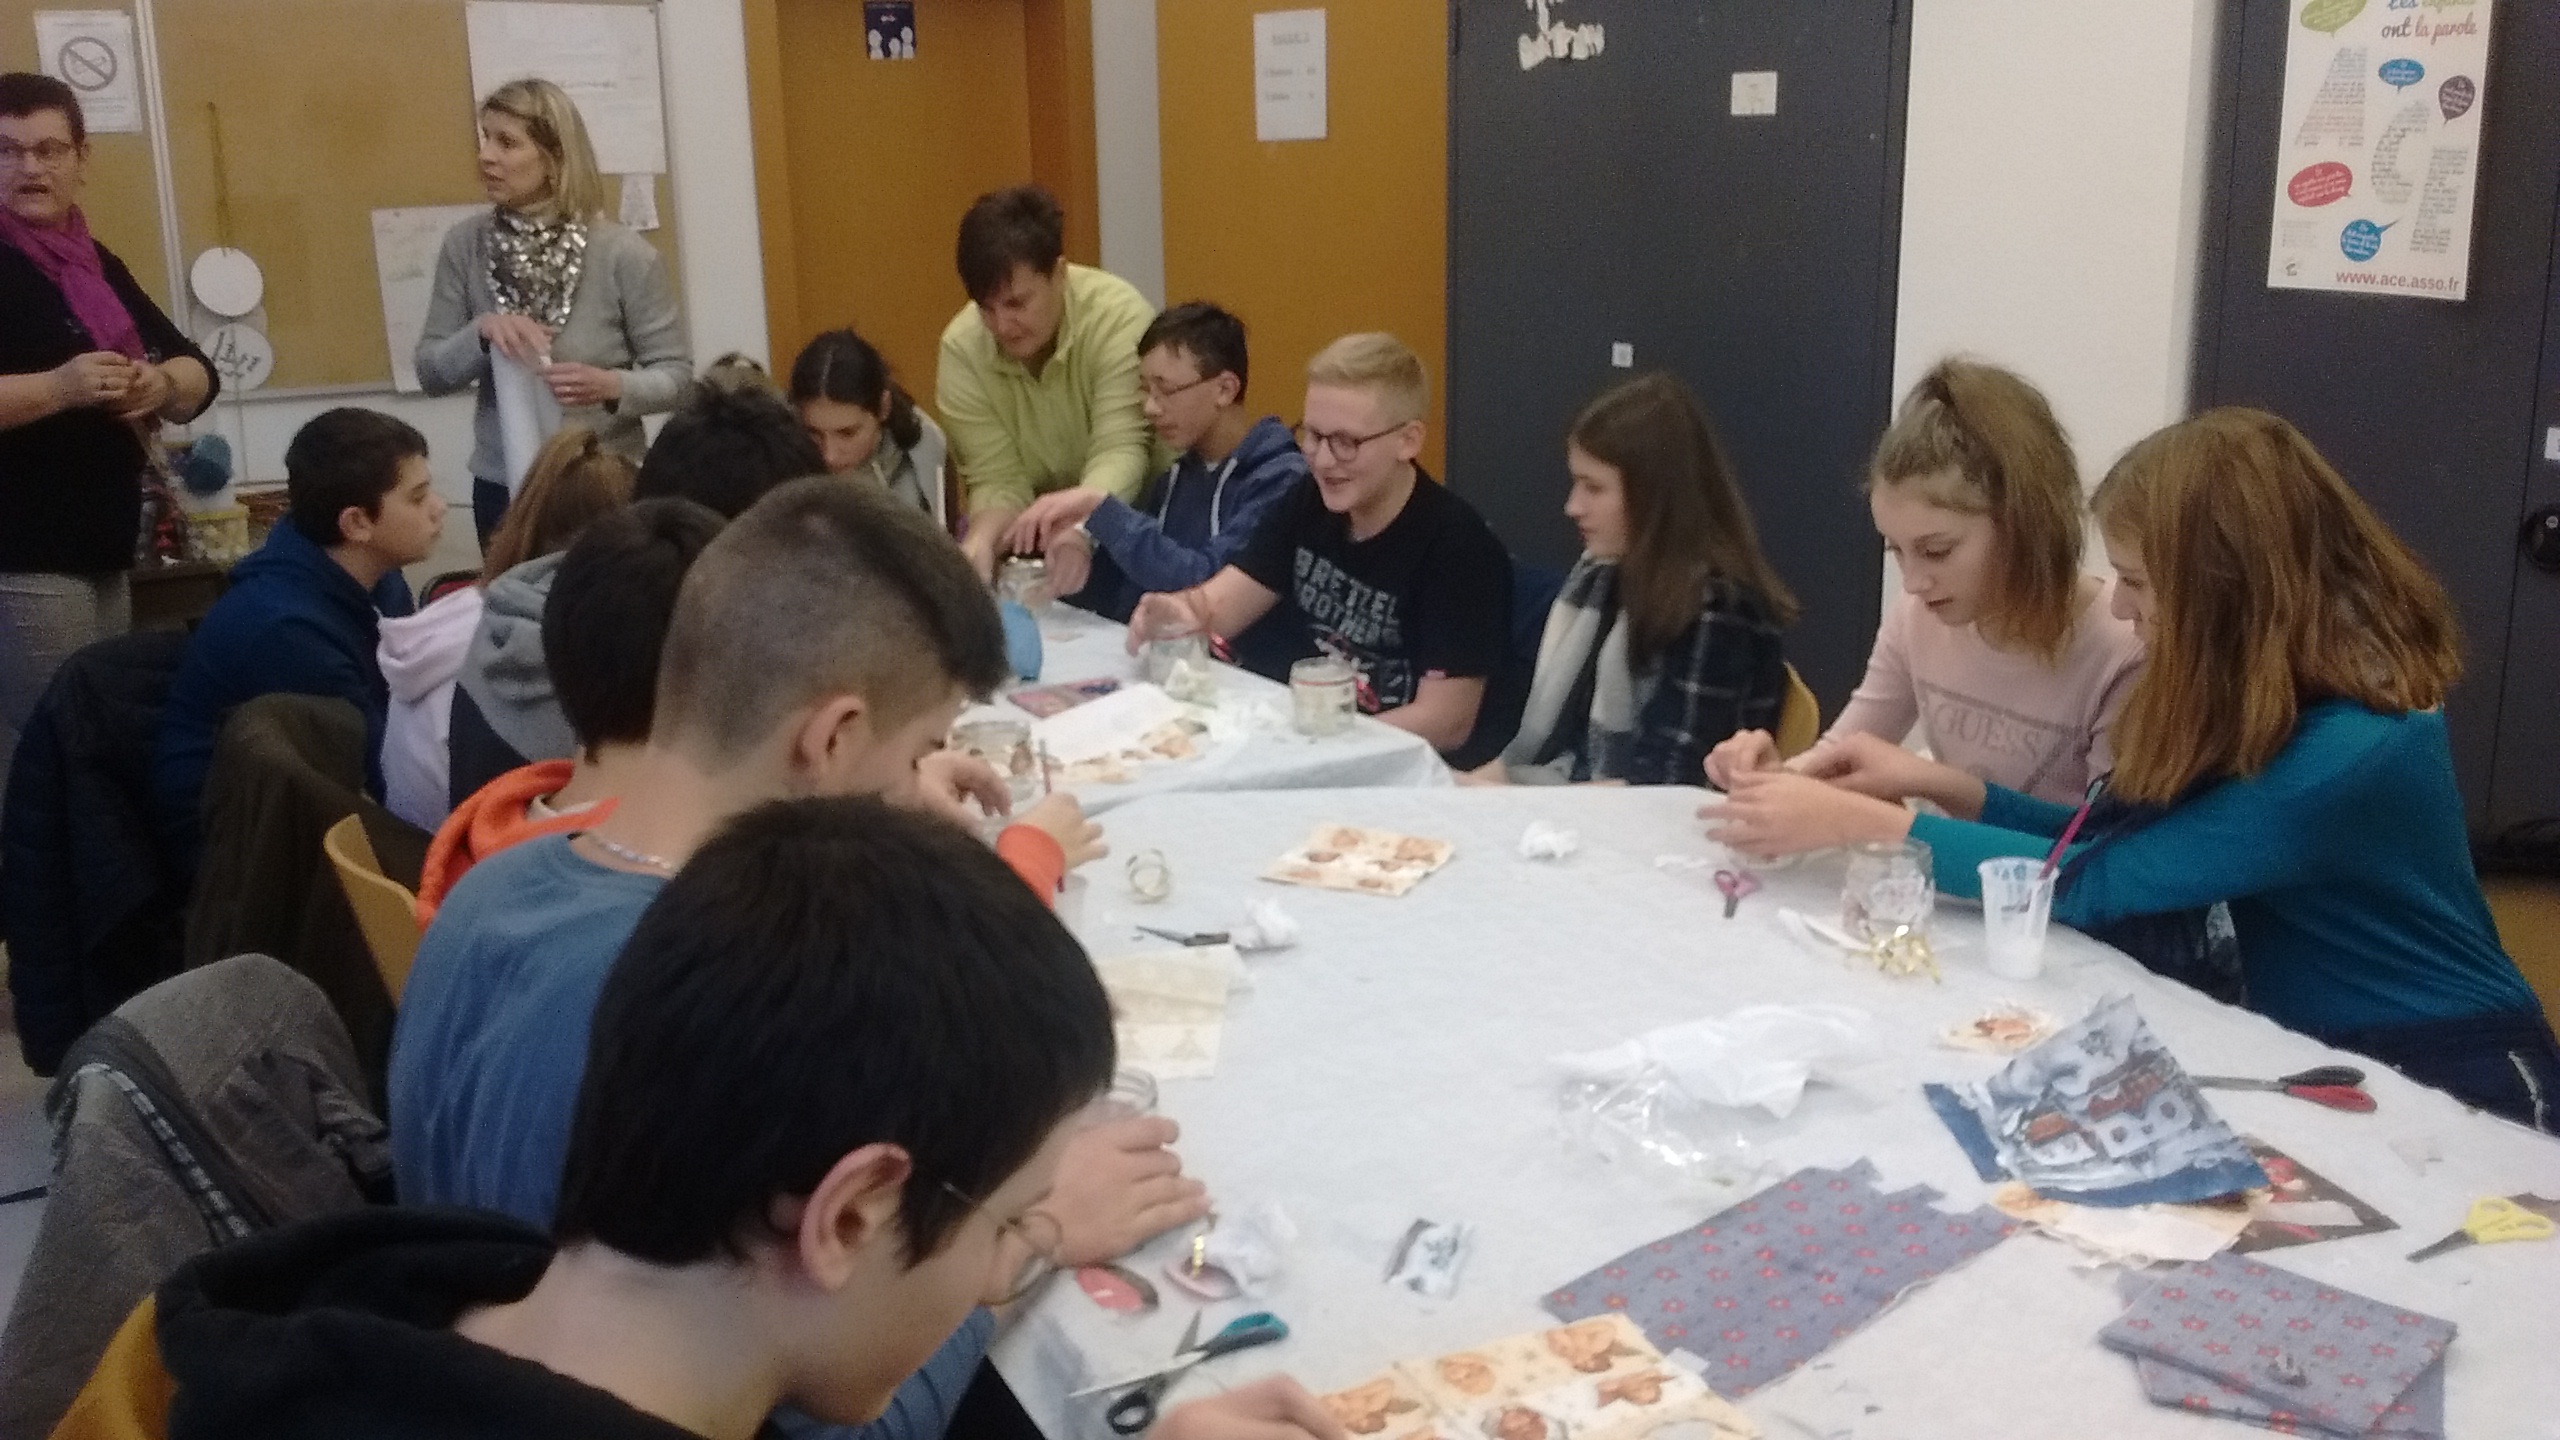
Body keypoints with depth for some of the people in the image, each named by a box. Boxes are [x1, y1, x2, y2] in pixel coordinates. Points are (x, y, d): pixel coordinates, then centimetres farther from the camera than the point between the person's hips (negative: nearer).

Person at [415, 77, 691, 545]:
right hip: (504, 489, 3)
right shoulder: (464, 245, -1)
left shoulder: (623, 254, -11)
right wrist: (481, 332, -18)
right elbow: (430, 372, 1)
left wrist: (612, 387, -26)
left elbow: (676, 375, -7)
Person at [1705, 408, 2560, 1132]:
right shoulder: (2277, 693, 1)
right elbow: (2127, 841, 3)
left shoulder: (2350, 752, -27)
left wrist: (1857, 824, -23)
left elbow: (2097, 882, -26)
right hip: (2318, 1058, 7)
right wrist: (1944, 786, -6)